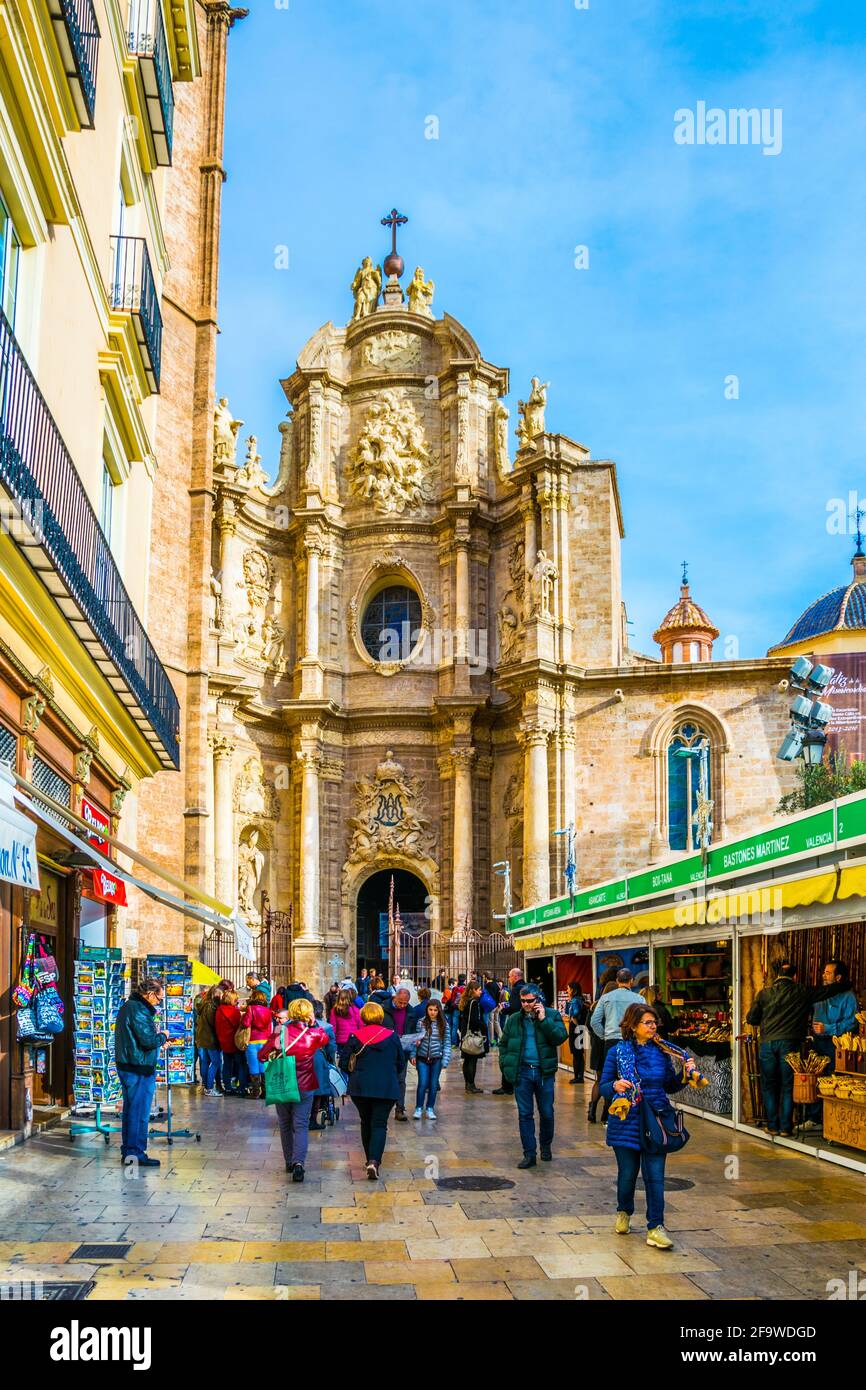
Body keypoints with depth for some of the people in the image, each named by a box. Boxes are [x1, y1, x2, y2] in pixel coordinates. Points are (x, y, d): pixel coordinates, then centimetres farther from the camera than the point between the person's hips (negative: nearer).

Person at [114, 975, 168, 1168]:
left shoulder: (127, 1006, 14)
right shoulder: (139, 1010, -19)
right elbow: (149, 1040, -23)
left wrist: (158, 1041, 15)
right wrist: (163, 1036, -4)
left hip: (125, 1065, 10)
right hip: (139, 1069, -10)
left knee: (130, 1109, 16)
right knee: (140, 1111, -4)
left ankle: (128, 1151, 24)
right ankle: (136, 1152, 0)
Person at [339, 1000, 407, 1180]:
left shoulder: (355, 1037, -2)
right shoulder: (392, 1036, 0)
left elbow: (344, 1064, -1)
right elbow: (401, 1063, 7)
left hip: (360, 1087, 1)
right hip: (386, 1088, -1)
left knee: (366, 1123, 18)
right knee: (379, 1124, 0)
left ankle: (370, 1159, 25)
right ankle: (374, 1161, -18)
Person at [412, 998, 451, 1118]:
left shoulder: (443, 1025, -3)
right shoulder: (421, 1022, -4)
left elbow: (447, 1044, -1)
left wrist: (445, 1061, -6)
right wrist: (413, 1055, -7)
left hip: (436, 1059, 1)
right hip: (422, 1058, -1)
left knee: (433, 1084, 8)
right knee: (423, 1083, -5)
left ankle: (430, 1109, 22)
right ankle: (418, 1108, 9)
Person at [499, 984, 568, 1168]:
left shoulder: (552, 1015, 0)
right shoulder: (514, 1020, 7)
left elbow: (561, 1037, -14)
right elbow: (504, 1044, 14)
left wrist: (543, 1020, -18)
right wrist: (505, 1065, 3)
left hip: (544, 1072, -1)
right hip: (522, 1071, 1)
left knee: (547, 1113, 9)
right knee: (525, 1114, 2)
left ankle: (545, 1146, 31)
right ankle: (529, 1154, 8)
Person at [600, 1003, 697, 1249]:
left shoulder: (661, 1051, 4)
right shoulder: (617, 1052, -3)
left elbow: (670, 1086, 12)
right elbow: (603, 1087, 0)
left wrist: (685, 1074, -5)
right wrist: (615, 1086, -21)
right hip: (627, 1122, -1)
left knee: (655, 1175, -4)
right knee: (627, 1173, 10)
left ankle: (656, 1228, 3)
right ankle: (624, 1212, 37)